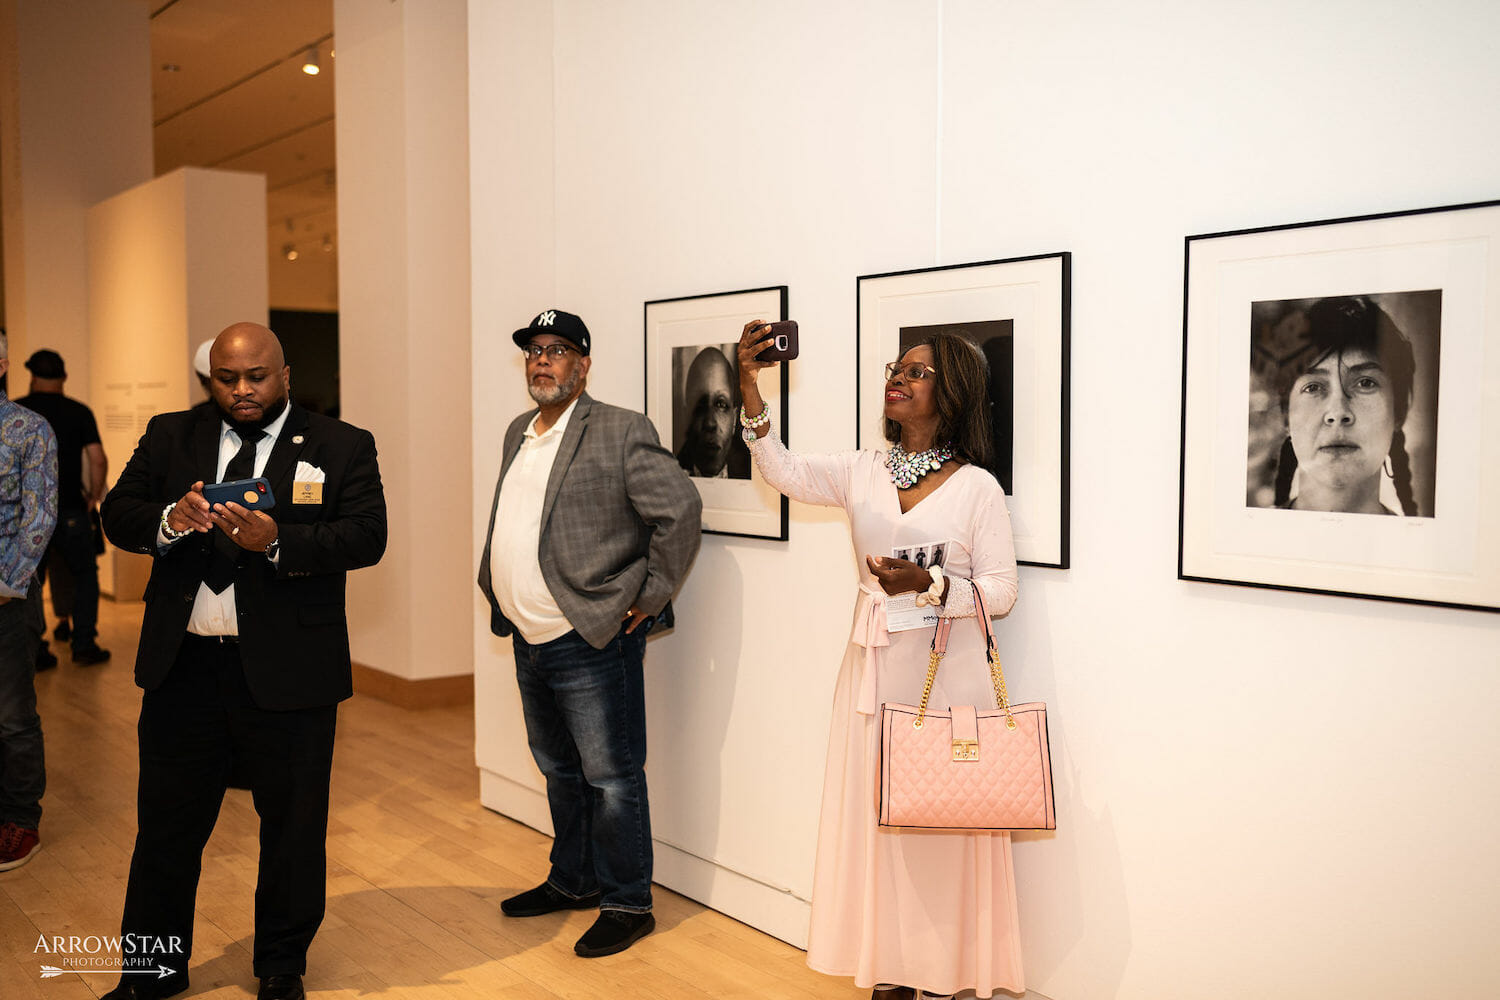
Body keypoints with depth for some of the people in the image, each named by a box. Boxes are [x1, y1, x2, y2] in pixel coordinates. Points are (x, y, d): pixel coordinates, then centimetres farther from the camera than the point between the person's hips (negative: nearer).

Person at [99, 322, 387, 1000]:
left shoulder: (342, 447, 0)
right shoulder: (170, 436, 11)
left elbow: (366, 536, -11)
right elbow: (117, 515, 4)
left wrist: (277, 541, -25)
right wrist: (169, 520, -18)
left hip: (287, 672, -2)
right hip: (183, 666, 3)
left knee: (292, 825, 9)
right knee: (166, 822, 14)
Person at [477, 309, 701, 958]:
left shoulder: (621, 433, -13)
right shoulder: (518, 433, 13)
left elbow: (681, 510, -18)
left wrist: (648, 597, -15)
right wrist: (505, 600, 16)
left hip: (591, 640, -8)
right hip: (530, 638, 8)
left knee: (610, 778, 2)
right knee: (560, 772, 21)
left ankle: (626, 905, 17)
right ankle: (573, 881, 38)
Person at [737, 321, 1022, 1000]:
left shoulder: (977, 486, -3)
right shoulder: (862, 472, 8)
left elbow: (1002, 591, -4)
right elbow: (782, 471, -5)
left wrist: (928, 584, -20)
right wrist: (750, 387, -16)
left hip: (947, 670, -4)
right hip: (874, 666, 4)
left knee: (939, 820, 2)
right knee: (874, 816, 9)